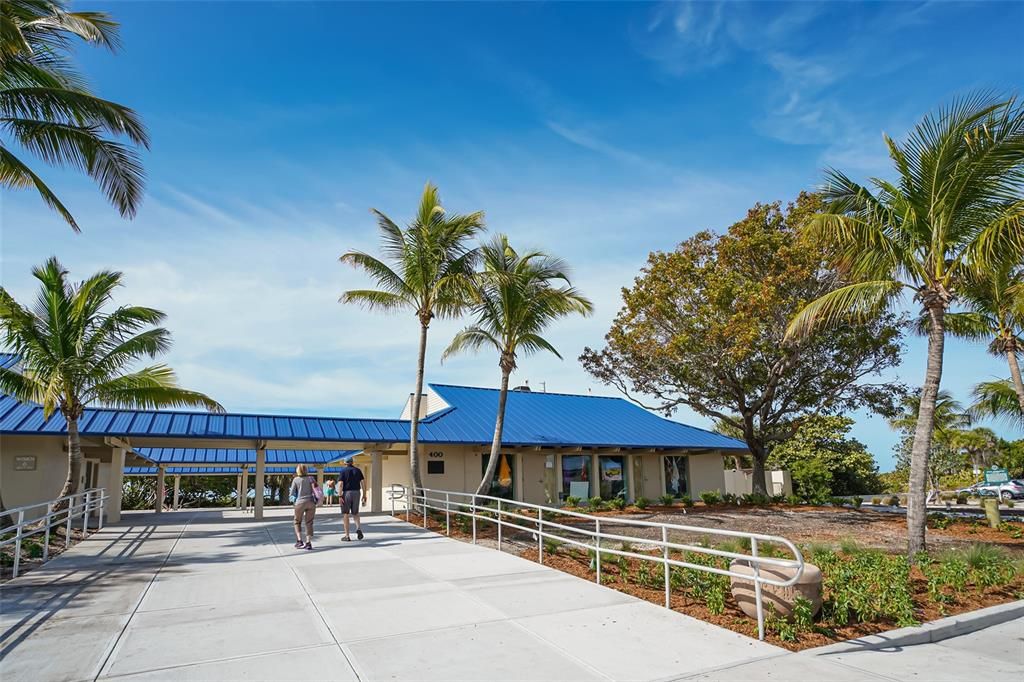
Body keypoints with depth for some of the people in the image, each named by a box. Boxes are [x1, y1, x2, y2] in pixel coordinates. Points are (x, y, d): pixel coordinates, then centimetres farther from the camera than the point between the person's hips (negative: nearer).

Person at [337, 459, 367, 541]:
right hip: (356, 493, 3)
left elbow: (340, 484, -13)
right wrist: (364, 495, 7)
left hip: (346, 493, -3)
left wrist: (340, 496, -13)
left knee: (345, 514, 5)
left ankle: (347, 536, 5)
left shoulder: (343, 471, -2)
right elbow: (363, 482, 4)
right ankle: (358, 528, -6)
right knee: (355, 513, 19)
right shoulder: (357, 470, 9)